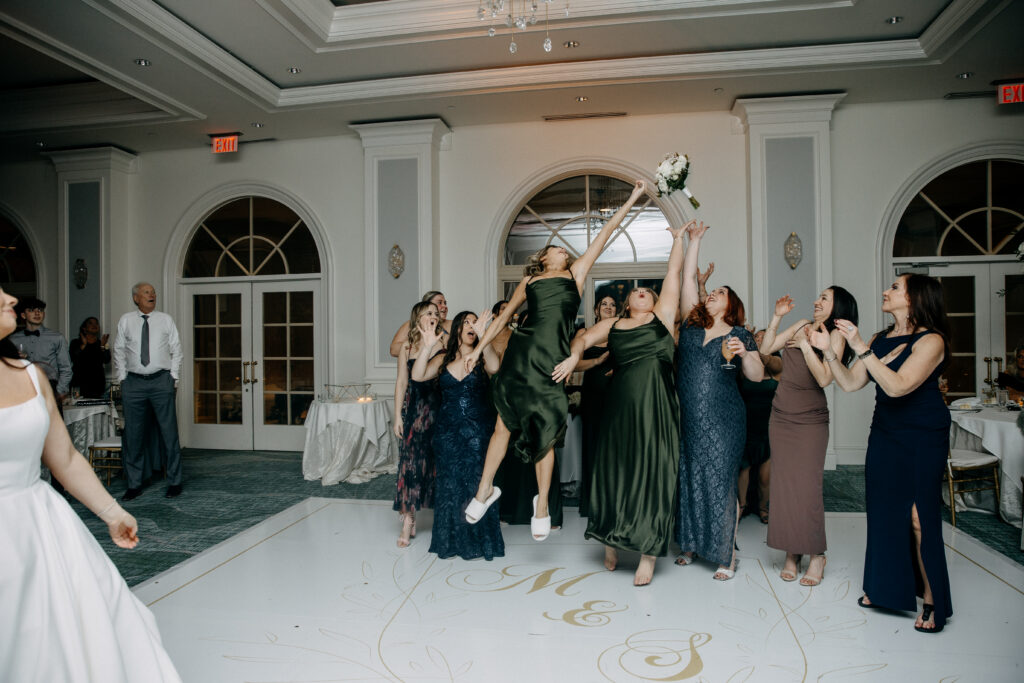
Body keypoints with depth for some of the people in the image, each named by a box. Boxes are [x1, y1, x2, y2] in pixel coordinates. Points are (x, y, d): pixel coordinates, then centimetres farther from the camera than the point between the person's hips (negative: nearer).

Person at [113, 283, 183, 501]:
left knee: (168, 433, -1)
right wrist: (122, 379, 5)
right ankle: (134, 484, 16)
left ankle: (174, 482, 8)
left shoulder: (165, 320, 8)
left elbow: (176, 350, 9)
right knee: (133, 435, 4)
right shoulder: (125, 321, 9)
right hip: (133, 382, 1)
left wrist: (173, 377, 2)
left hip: (161, 380, -1)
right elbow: (119, 351, 12)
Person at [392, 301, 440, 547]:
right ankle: (408, 521, 4)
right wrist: (397, 415, 1)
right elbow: (402, 382, 5)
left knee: (436, 461, 4)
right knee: (410, 461, -2)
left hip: (436, 409, 0)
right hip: (413, 409, 0)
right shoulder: (407, 347, 6)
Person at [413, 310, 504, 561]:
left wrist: (482, 337, -31)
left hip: (478, 431, -2)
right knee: (449, 484, 7)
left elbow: (495, 367, -22)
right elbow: (417, 376, -8)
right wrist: (427, 347, -20)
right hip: (448, 431, 2)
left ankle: (478, 541, 15)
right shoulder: (443, 360, 7)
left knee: (475, 483, 1)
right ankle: (451, 540, 21)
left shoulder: (481, 358, 1)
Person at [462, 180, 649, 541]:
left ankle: (542, 504, 15)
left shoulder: (576, 272, 18)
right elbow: (503, 317, 24)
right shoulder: (529, 281, 19)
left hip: (552, 360, -1)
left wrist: (632, 199, 25)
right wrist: (479, 347, 20)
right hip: (520, 353, 1)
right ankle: (485, 489, 20)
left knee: (545, 433, 2)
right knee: (505, 426, 4)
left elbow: (605, 233, 21)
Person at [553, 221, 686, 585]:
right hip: (621, 407, 2)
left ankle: (648, 553, 6)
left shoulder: (662, 316, 10)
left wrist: (679, 238, 14)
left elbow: (674, 273, 10)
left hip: (658, 406, -1)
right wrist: (574, 355, -15)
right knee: (614, 470, 8)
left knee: (653, 472, -1)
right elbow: (583, 337, 4)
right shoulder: (612, 324, 15)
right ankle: (612, 541, 26)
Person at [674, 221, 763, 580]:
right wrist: (694, 240, 11)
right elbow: (687, 278, 9)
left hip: (722, 421, -3)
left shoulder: (739, 334, 3)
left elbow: (757, 376, 1)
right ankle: (691, 544, 25)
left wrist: (743, 353, -17)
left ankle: (727, 555, 10)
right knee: (688, 479, 10)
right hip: (687, 418, 4)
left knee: (720, 482, -1)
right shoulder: (691, 324, 10)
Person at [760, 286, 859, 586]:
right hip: (781, 417, 5)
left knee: (808, 486, -7)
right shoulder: (801, 325, 8)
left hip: (810, 421, -5)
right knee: (783, 485, 5)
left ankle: (816, 555, 8)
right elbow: (765, 348, 7)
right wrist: (777, 317, 1)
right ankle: (791, 553, 15)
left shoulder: (835, 335, -8)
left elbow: (824, 379, -19)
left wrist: (805, 345, -19)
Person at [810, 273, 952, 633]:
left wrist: (860, 348, -26)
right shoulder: (879, 339, 9)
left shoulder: (930, 340, -12)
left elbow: (897, 386, -25)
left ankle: (932, 602, 9)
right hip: (884, 434, 6)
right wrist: (828, 350, -7)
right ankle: (885, 589, 23)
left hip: (922, 438, -6)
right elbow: (850, 383, 4)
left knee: (918, 516, -6)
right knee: (882, 512, 10)